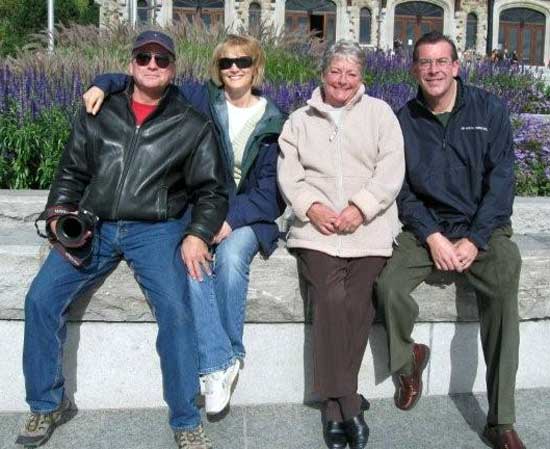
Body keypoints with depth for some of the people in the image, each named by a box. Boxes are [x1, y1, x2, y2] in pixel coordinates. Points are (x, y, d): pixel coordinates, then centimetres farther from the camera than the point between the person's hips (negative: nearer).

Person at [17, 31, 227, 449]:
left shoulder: (192, 126, 6)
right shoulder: (98, 115, 12)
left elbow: (212, 191, 8)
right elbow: (71, 174, 16)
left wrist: (198, 234, -10)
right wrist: (59, 213, -3)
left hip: (156, 229, -2)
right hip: (93, 226, 3)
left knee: (174, 310, -25)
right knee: (41, 299, -13)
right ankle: (47, 405, 8)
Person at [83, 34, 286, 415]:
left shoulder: (272, 121, 4)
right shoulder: (202, 99, 6)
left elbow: (270, 187, 0)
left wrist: (232, 219, -14)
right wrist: (104, 85, -8)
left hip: (248, 214, 0)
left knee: (230, 258, -33)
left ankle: (223, 359, -17)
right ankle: (219, 363, -26)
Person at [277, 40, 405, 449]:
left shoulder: (380, 113, 15)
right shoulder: (300, 121, 19)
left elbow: (391, 171, 3)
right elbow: (289, 174, 9)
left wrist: (360, 208, -11)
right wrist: (311, 206, -9)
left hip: (369, 227, 0)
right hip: (317, 226, 1)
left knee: (357, 303, -20)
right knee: (330, 298, -22)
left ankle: (335, 404, -8)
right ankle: (348, 406, -14)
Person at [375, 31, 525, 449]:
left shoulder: (489, 109, 0)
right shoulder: (404, 120, 4)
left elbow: (501, 179, -5)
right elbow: (401, 188, 3)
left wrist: (474, 240, -14)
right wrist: (432, 237, -12)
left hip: (483, 227, -1)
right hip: (426, 227, 2)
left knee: (502, 289, -29)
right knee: (388, 285, -25)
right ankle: (408, 358, 8)